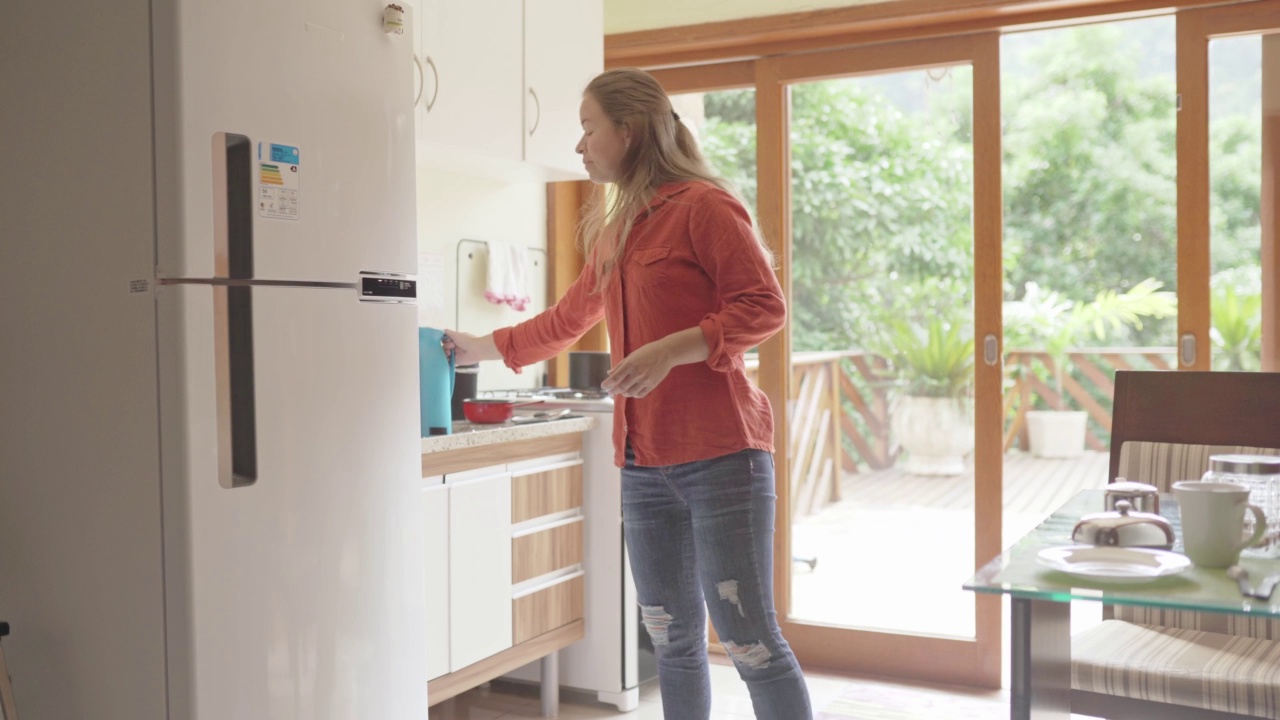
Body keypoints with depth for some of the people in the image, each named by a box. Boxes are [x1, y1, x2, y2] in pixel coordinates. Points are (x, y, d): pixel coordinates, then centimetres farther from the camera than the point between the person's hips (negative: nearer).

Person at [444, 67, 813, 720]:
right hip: (643, 463, 8)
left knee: (748, 637, -6)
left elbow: (764, 306, -13)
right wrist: (484, 348, 35)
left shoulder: (703, 206, -6)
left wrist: (671, 349, -22)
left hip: (719, 453, -7)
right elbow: (568, 319, 30)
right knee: (673, 638, 13)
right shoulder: (612, 228, 18)